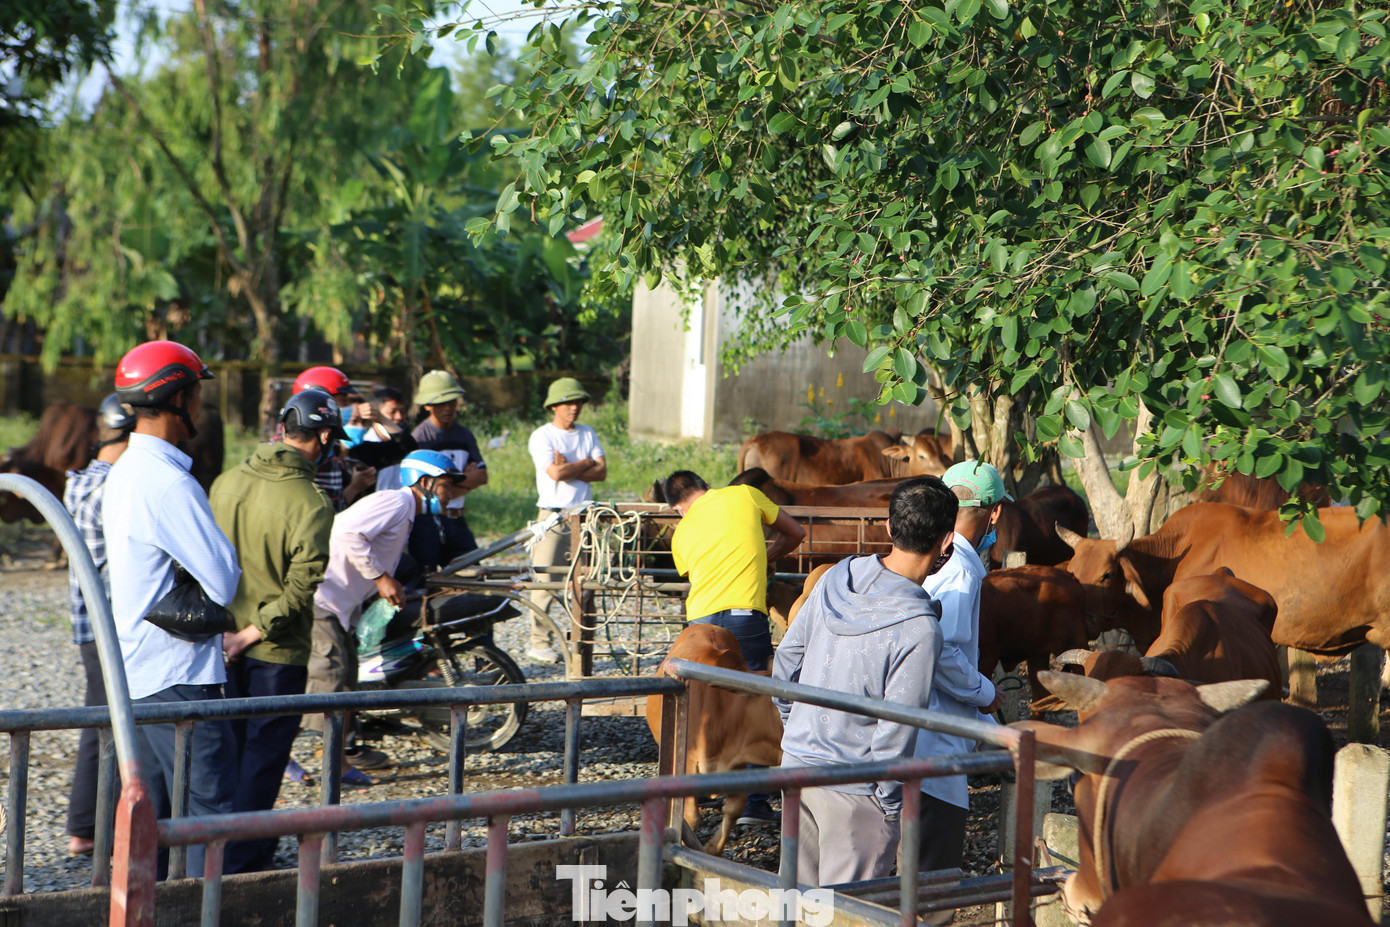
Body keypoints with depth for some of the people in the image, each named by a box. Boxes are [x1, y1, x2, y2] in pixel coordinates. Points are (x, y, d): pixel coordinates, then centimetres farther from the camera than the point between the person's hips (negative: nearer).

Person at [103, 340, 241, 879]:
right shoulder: (169, 483, -20)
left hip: (136, 673, 10)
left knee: (149, 815, 14)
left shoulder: (125, 473, 13)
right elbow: (224, 583, -18)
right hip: (179, 678, -10)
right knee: (212, 817, -5)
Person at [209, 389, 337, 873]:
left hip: (223, 643, 6)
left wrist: (227, 628, 16)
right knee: (263, 755, 5)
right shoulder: (311, 504, -19)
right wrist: (249, 635, -15)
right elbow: (300, 589, -23)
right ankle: (241, 860, 8)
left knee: (233, 747, 19)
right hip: (278, 651, -6)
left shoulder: (226, 483, 0)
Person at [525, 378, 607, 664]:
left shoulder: (588, 434, 14)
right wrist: (586, 463, -3)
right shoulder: (541, 436, -1)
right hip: (553, 514, -4)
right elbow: (555, 472, -15)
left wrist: (569, 469, -10)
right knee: (545, 581, -6)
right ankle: (539, 643, 0)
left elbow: (602, 472, 2)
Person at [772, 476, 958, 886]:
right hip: (852, 789, -7)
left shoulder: (835, 579, -4)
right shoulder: (919, 630, -23)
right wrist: (891, 805, -6)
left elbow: (786, 660, 8)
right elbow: (895, 730, -19)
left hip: (796, 763, 7)